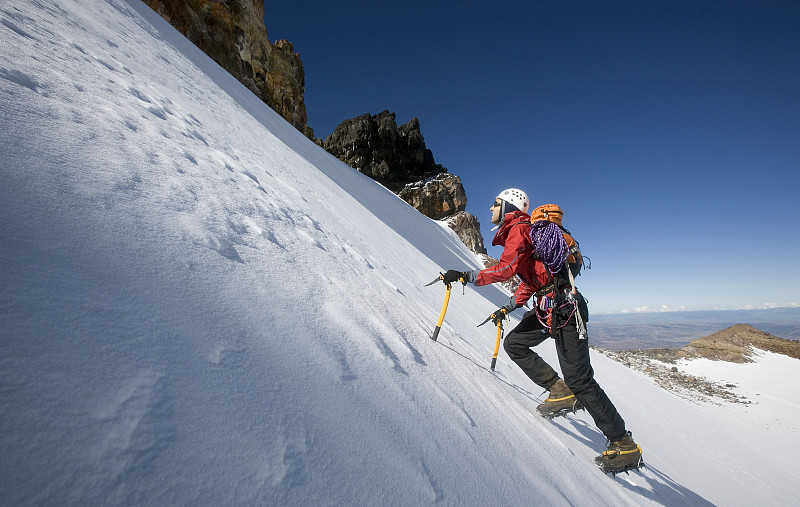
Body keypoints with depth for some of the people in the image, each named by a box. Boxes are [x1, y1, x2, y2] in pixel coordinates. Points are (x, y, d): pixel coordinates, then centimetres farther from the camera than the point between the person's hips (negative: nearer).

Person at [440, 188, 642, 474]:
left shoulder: (519, 228, -10)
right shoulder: (514, 233, 20)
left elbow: (506, 269, -25)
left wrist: (466, 276, -20)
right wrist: (508, 308, 20)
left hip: (563, 307, -10)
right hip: (547, 308, 10)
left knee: (579, 379, -6)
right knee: (514, 343, 10)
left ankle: (625, 445, 9)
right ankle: (561, 392, 11)